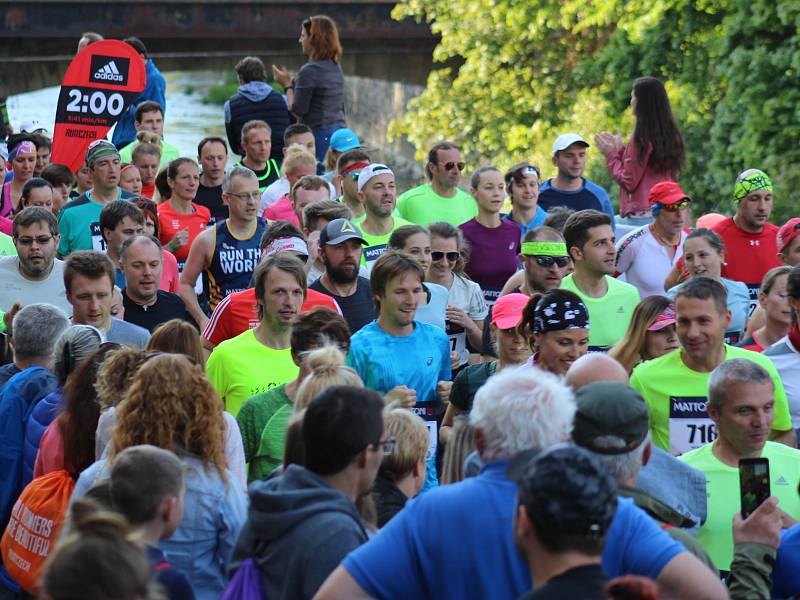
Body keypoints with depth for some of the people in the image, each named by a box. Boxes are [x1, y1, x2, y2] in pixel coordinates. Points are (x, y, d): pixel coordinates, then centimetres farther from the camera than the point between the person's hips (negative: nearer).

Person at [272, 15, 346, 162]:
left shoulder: (309, 71, -13)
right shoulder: (336, 67, 12)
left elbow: (298, 109, -12)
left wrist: (287, 85, 4)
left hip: (319, 134, -8)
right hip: (340, 131, 8)